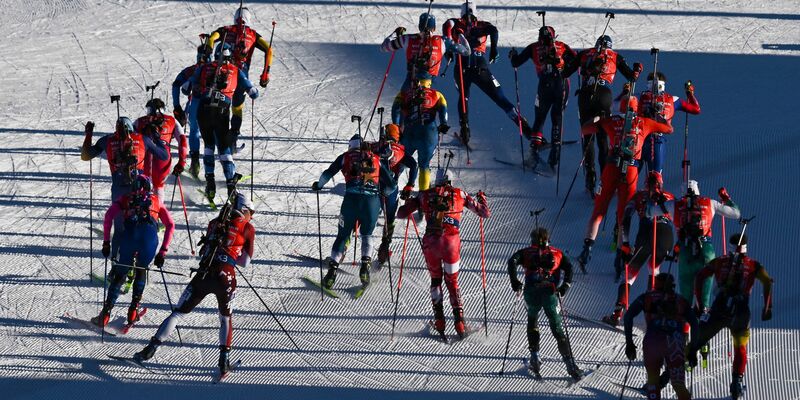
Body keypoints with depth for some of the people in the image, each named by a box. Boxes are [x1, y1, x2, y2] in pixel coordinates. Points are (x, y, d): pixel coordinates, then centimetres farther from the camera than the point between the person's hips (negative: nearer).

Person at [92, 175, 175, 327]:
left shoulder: (126, 199, 28)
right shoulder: (156, 201, 31)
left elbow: (109, 216, 11)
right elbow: (170, 225, 21)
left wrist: (106, 242, 12)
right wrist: (163, 251, 19)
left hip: (130, 234, 0)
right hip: (150, 234, 0)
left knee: (120, 275, 10)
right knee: (141, 272, 25)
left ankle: (105, 314, -3)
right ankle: (133, 309, 13)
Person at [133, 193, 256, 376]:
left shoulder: (215, 223, 15)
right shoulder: (247, 228, 6)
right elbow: (245, 263, 6)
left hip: (203, 276, 2)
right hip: (226, 279, -2)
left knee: (178, 313, 10)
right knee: (226, 318, 22)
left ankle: (152, 347, 0)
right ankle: (224, 359, 8)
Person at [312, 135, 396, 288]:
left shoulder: (346, 157, 15)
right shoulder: (376, 159, 19)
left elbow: (328, 173, 4)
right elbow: (391, 186, 16)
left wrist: (319, 185, 24)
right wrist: (382, 192, 37)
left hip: (351, 200, -1)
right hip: (372, 200, 1)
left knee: (343, 235, 14)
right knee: (366, 235, 24)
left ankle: (333, 269, 0)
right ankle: (365, 263, 0)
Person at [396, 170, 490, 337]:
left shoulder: (426, 194, 11)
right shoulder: (459, 194, 10)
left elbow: (401, 213, 13)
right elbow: (485, 213, 15)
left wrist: (409, 203, 35)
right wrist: (481, 198, 36)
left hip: (430, 241, 0)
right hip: (451, 241, 0)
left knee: (435, 279, 21)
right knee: (452, 282, 14)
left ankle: (439, 318, 8)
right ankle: (459, 321, 0)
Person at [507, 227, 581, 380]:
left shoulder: (526, 252, 21)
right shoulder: (556, 253, 23)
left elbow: (512, 261, 2)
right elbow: (568, 267, 7)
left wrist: (514, 281, 5)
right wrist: (565, 285, 5)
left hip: (531, 291, 0)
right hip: (550, 292, 0)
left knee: (532, 320, 26)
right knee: (557, 329, 3)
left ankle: (535, 357, 13)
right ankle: (570, 364, -10)